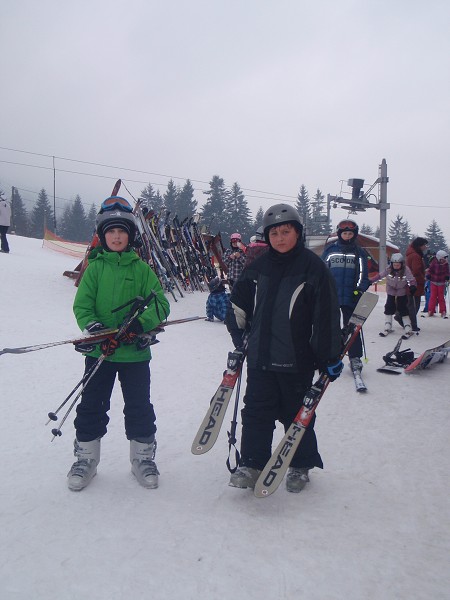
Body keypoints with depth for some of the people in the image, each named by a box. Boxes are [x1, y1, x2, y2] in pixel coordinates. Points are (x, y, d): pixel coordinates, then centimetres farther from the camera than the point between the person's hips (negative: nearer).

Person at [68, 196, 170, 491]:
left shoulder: (142, 269, 1)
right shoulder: (95, 268, 2)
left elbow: (161, 304, -3)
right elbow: (82, 305, -1)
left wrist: (140, 324, -20)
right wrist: (93, 327, -20)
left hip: (136, 351, 0)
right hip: (99, 351, 1)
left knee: (139, 407, 8)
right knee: (92, 406, 9)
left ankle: (143, 457, 26)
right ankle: (86, 457, 28)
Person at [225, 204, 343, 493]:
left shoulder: (313, 266, -8)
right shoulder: (259, 267, 6)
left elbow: (327, 315, -9)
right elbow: (239, 302, 19)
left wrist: (330, 357, -9)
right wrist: (239, 338, 18)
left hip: (296, 360, -4)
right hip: (260, 358, 4)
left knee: (297, 414, 11)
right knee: (256, 412, 8)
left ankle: (301, 467, 28)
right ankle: (252, 465, 21)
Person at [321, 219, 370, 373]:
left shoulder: (360, 253, 7)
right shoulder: (330, 250, 7)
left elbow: (364, 274, 6)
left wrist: (360, 290, -7)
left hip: (351, 297, -1)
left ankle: (355, 357, 6)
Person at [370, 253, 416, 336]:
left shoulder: (405, 269, -24)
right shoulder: (389, 269, -20)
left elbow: (411, 279, -25)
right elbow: (379, 276, -13)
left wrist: (412, 286, -44)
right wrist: (370, 281, -18)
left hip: (402, 292, -2)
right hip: (391, 291, 2)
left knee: (403, 309, -3)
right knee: (389, 308, 4)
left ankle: (408, 329, 4)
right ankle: (387, 328, 16)